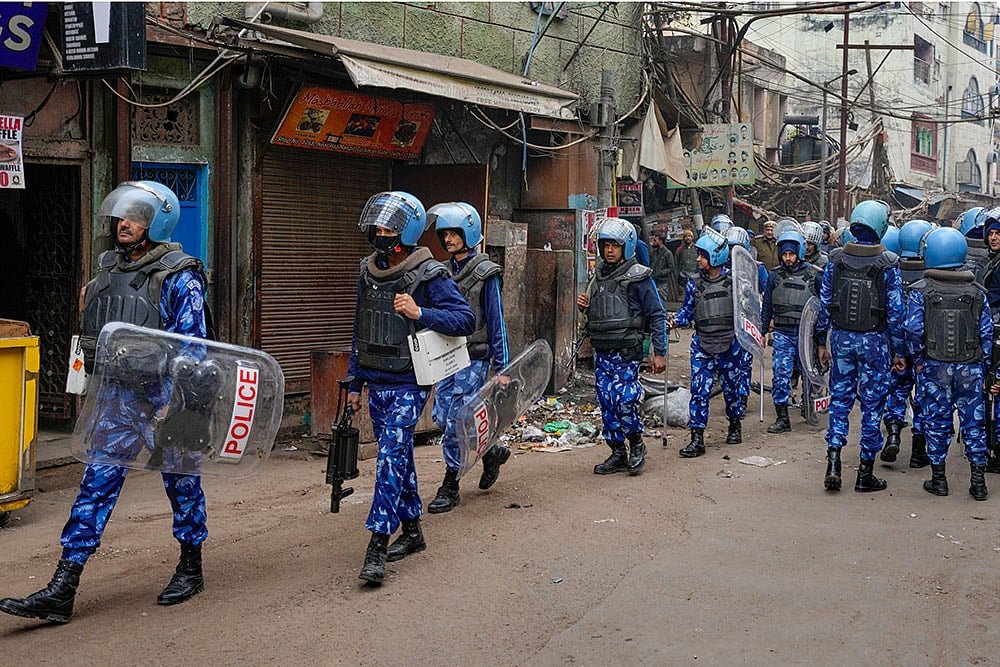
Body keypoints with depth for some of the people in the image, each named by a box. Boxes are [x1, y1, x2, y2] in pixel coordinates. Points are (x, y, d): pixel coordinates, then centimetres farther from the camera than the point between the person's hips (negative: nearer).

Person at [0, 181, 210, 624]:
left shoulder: (179, 276, -11)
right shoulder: (110, 269, 10)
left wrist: (177, 404, -18)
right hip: (119, 394, 6)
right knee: (97, 482, 0)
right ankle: (62, 590, -2)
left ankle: (191, 569, 29)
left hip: (165, 393, -6)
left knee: (181, 481, 9)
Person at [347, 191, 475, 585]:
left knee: (391, 456, -15)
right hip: (376, 383, 7)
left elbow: (467, 319, -14)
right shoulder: (369, 273, 10)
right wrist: (355, 383, 17)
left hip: (409, 385, -7)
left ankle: (378, 546, -15)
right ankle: (412, 529, 28)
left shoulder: (428, 276, -10)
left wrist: (419, 313, -25)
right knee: (398, 456, 15)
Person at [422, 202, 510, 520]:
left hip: (474, 358, -7)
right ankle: (492, 452, 28)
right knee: (442, 416, 7)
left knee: (455, 421, -7)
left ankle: (450, 488, 4)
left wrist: (502, 365, -10)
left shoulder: (486, 273, -8)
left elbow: (496, 323, -8)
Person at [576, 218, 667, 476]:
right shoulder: (600, 274, 13)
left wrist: (659, 352, -9)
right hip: (601, 351, 7)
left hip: (626, 351, -7)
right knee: (607, 403, 7)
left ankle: (637, 444, 11)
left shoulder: (638, 277, -7)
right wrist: (584, 306, 3)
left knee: (624, 400, -14)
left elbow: (657, 316, -6)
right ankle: (618, 454, 17)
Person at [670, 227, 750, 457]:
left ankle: (735, 425, 36)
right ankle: (697, 438, -6)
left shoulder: (733, 282, 0)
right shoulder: (694, 285, 4)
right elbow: (687, 312, 8)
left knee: (732, 387, 12)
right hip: (702, 345, 1)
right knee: (699, 391, -6)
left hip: (730, 344, -1)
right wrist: (675, 321, -11)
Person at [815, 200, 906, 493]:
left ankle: (833, 463, 0)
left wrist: (821, 342, 11)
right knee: (872, 404, 7)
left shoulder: (836, 259, -2)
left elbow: (824, 303, 2)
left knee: (840, 400, 13)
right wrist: (899, 351, 2)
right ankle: (865, 474, 12)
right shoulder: (888, 264, -10)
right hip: (874, 341, -2)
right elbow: (896, 311, -7)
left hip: (841, 338, 2)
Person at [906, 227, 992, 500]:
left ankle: (938, 478, 13)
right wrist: (980, 361, 11)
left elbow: (914, 330, -11)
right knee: (973, 421, 7)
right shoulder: (976, 292, 3)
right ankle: (978, 480, 9)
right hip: (970, 365, 2)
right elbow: (986, 332, 3)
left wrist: (919, 361, 1)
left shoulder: (920, 291, -5)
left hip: (935, 365, -1)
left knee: (937, 421, 7)